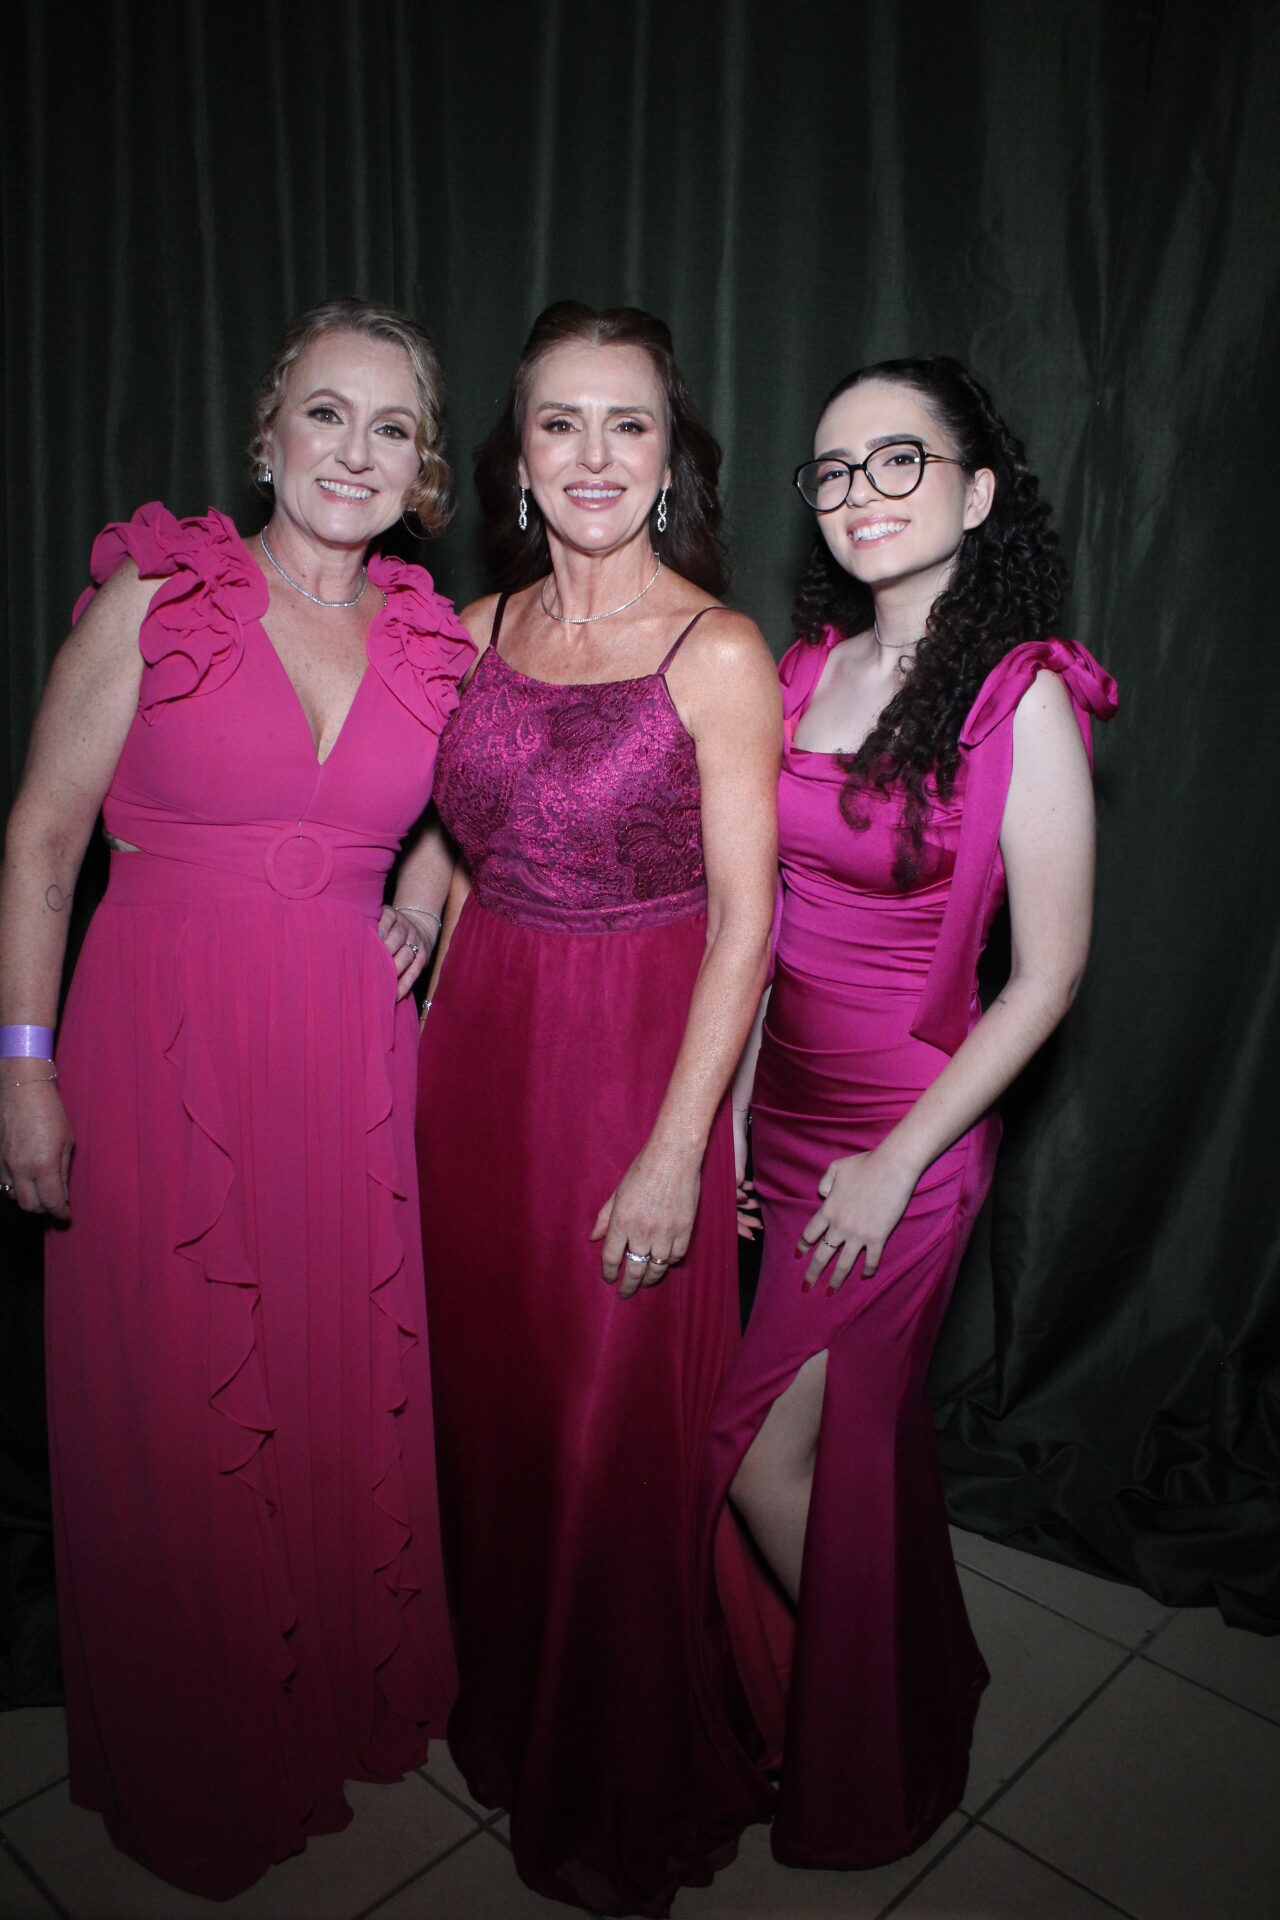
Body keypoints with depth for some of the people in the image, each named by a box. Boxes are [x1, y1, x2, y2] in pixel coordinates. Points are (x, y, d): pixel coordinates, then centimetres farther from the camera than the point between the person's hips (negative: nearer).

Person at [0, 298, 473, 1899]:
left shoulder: (435, 640, 5)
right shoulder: (154, 598, -5)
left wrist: (430, 903, 4)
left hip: (351, 1055, 4)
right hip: (161, 1047, -3)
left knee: (348, 1389, 15)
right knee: (175, 1416, 9)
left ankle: (349, 1704, 42)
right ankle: (198, 1769, 37)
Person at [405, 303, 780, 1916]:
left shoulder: (718, 653, -11)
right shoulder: (480, 629, 6)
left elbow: (743, 920, -13)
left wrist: (676, 1149, -16)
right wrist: (440, 1033, 7)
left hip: (636, 1055, -5)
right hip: (475, 1048, 6)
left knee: (613, 1428, 7)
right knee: (485, 1393, 18)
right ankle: (501, 1708, 47)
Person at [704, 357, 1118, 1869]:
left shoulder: (1025, 699, -13)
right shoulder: (808, 665, 4)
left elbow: (1048, 972, -13)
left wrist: (895, 1164, -13)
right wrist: (731, 1102, 6)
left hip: (904, 1137, -5)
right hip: (779, 1107, 5)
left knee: (764, 1457, 4)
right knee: (865, 1426, 20)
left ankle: (856, 1769, 34)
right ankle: (915, 1689, 48)